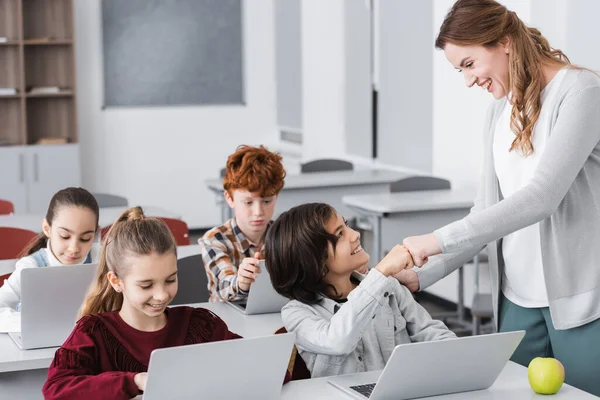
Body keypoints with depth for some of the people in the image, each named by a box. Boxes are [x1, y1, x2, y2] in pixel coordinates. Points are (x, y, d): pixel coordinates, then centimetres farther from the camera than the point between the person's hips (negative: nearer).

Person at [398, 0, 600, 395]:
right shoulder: (500, 111, 12)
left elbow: (543, 196, -21)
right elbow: (487, 212, 11)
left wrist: (441, 240, -22)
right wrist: (423, 276, 0)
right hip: (519, 299, 6)